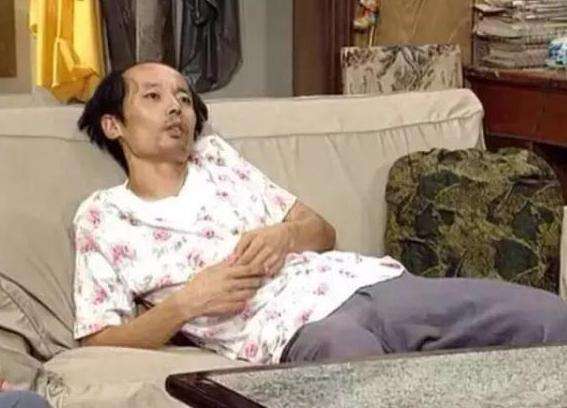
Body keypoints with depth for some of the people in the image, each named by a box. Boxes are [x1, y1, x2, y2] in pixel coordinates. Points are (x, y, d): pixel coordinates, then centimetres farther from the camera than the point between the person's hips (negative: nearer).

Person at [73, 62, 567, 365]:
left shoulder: (216, 155, 24)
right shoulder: (102, 216, 11)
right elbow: (99, 343, 4)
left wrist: (284, 234, -1)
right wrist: (185, 303, -9)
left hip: (368, 280, 6)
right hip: (295, 326, -6)